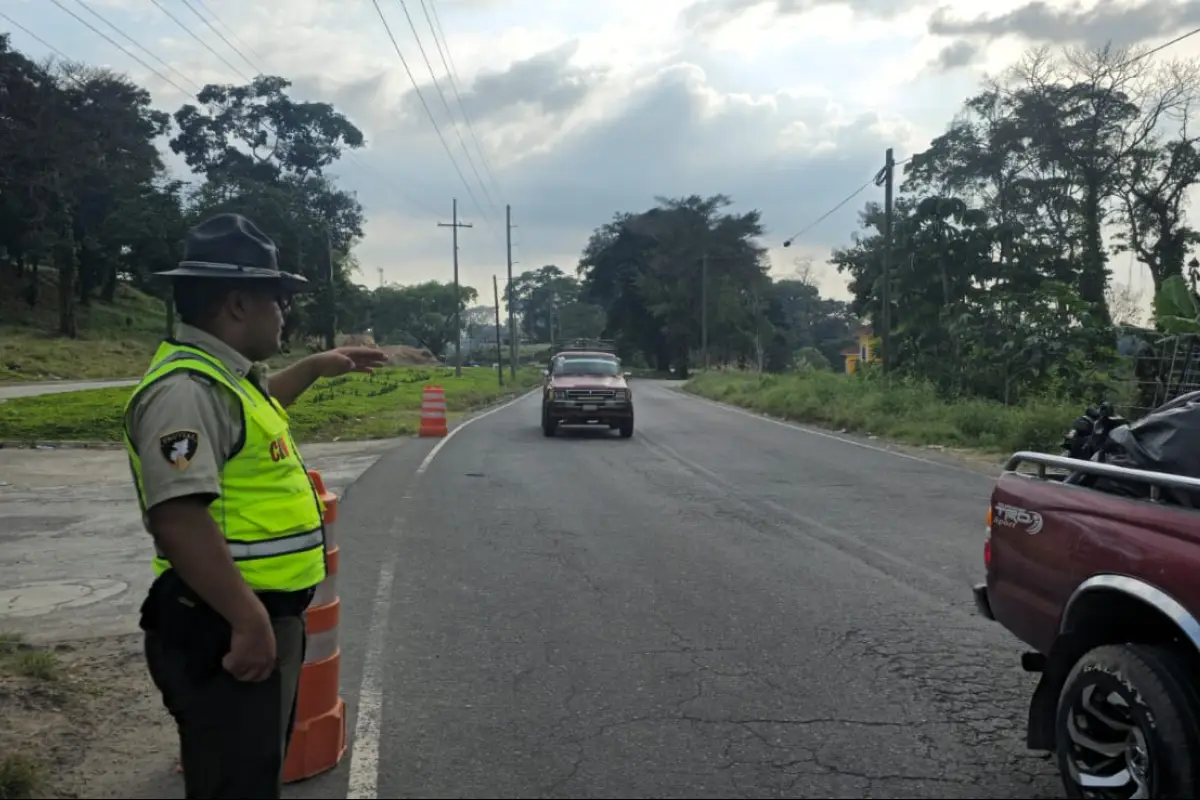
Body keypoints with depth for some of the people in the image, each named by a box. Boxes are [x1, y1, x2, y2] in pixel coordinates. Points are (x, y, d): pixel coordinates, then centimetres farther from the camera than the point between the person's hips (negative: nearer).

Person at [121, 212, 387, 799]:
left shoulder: (221, 373, 12)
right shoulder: (187, 387, -22)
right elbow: (178, 518, -31)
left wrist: (318, 366, 39)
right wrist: (248, 619, -30)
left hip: (263, 617, 11)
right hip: (225, 630, -11)